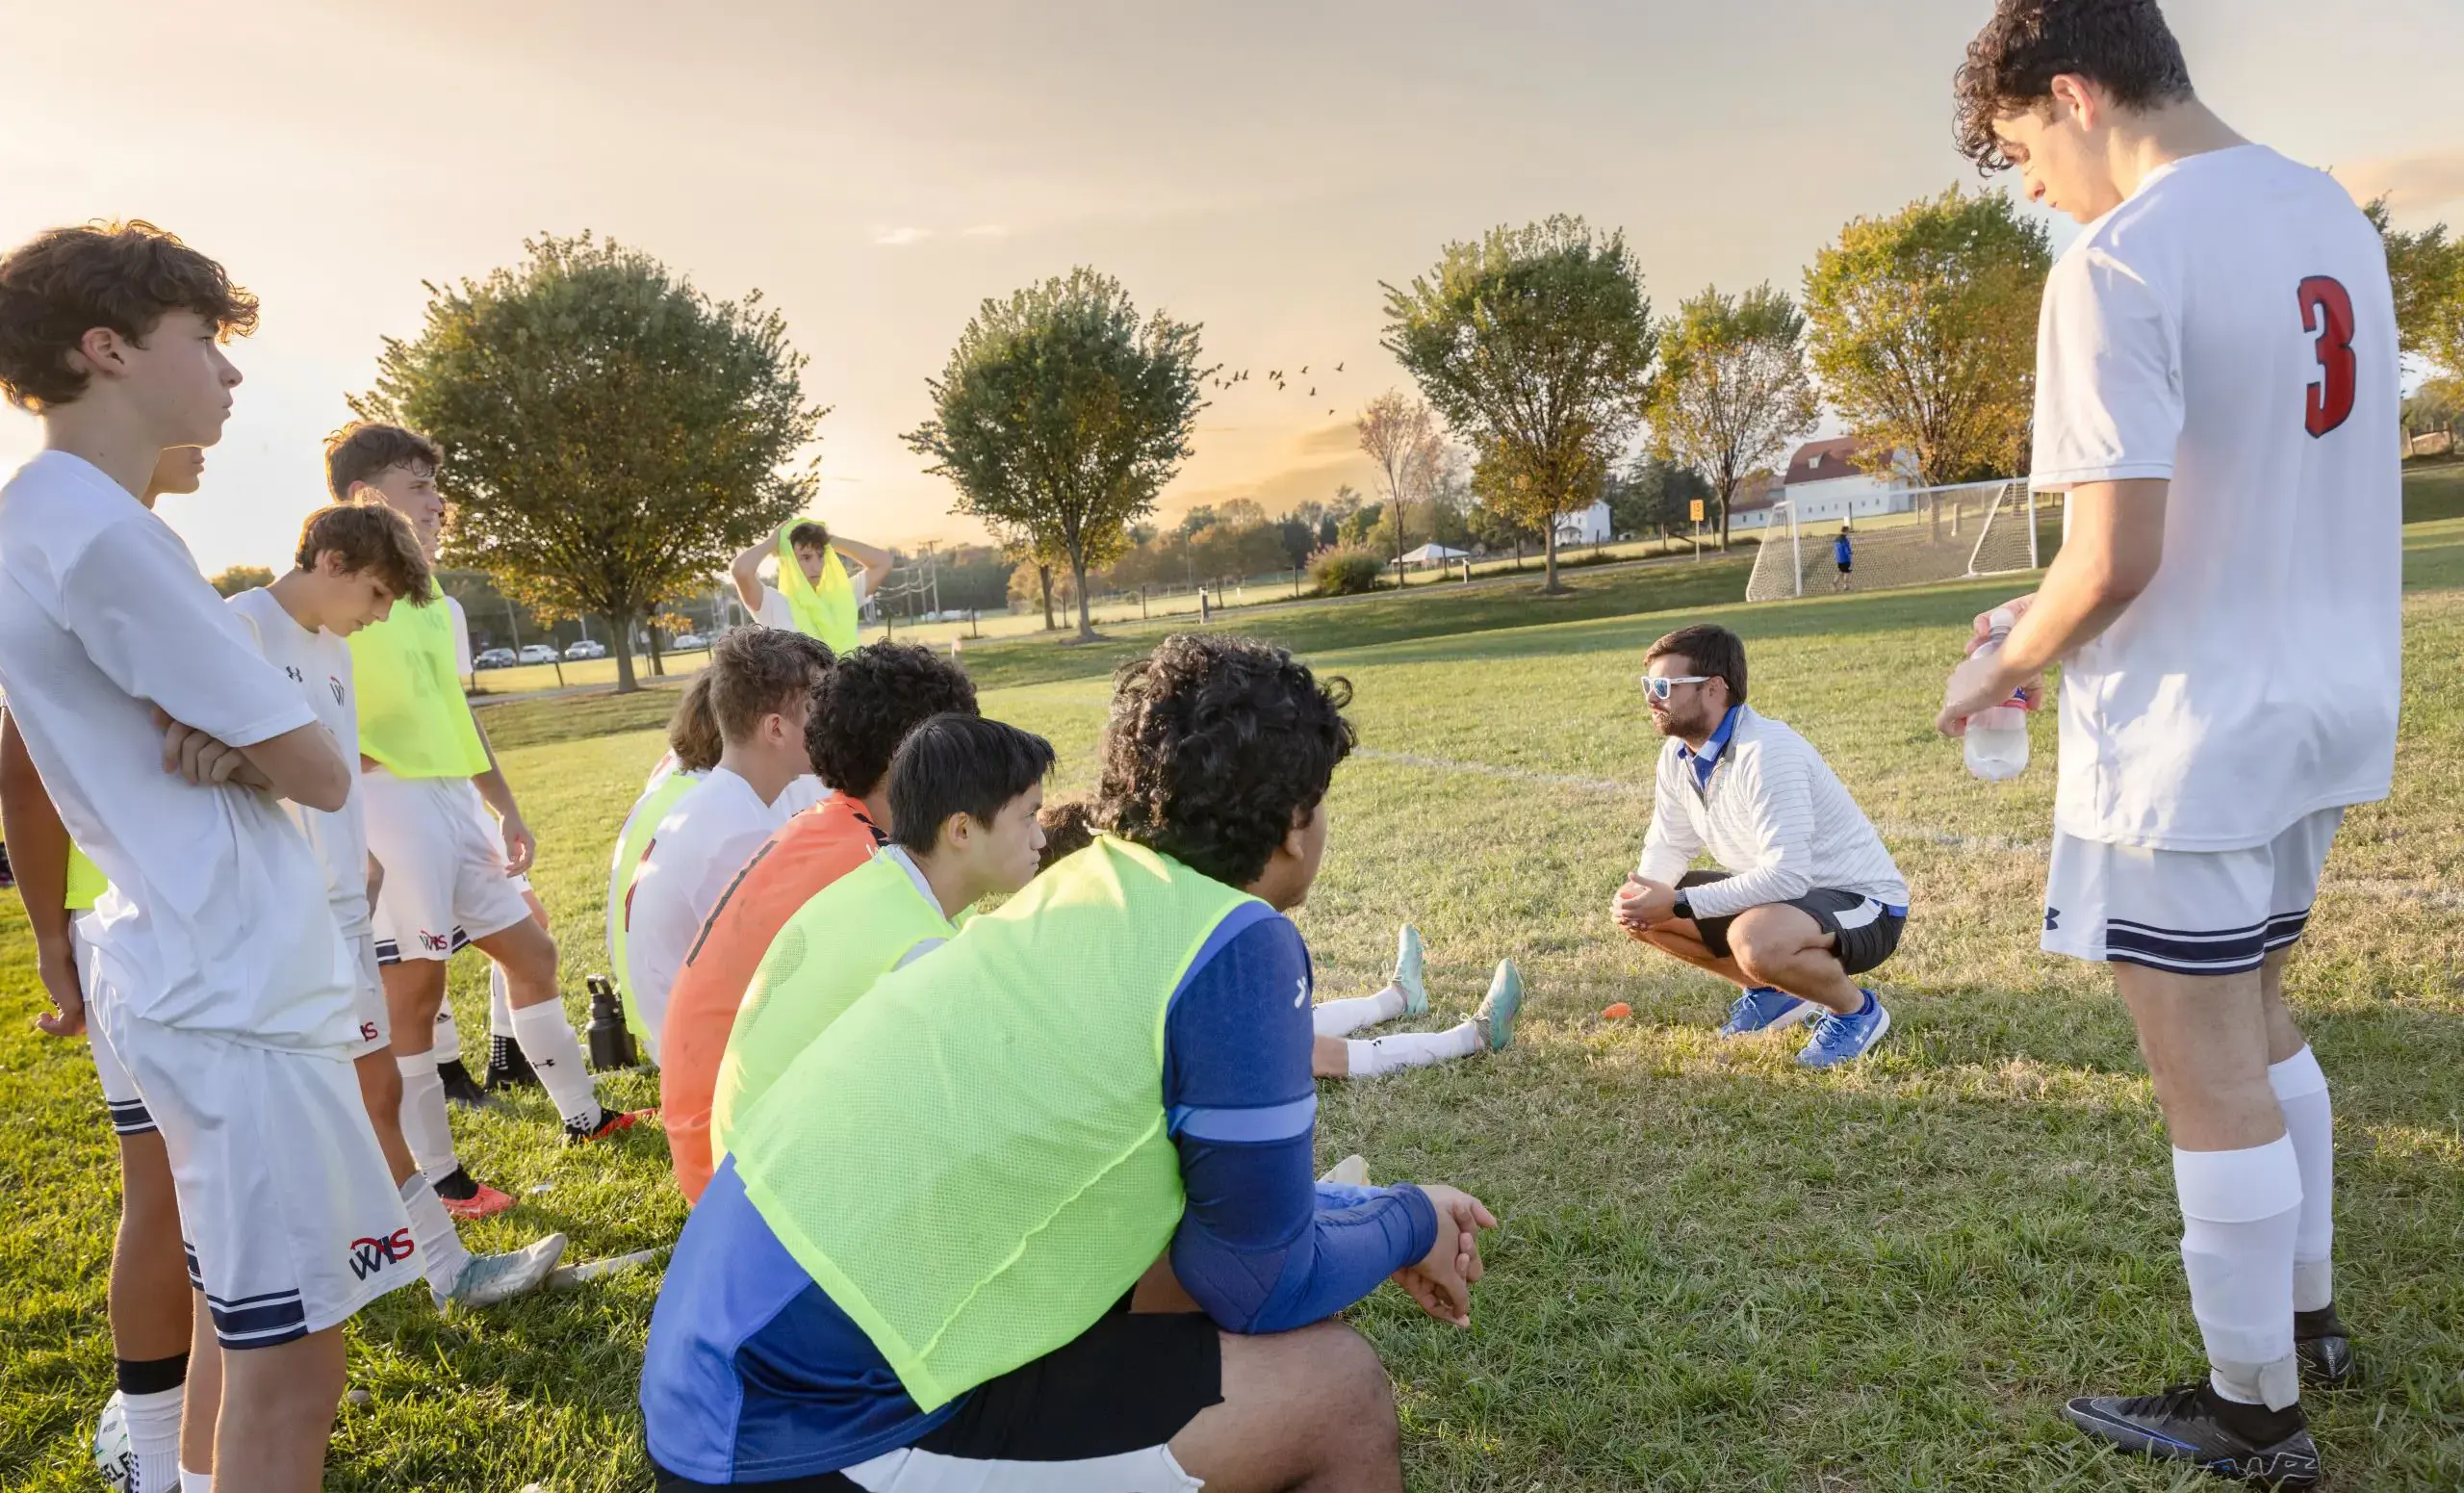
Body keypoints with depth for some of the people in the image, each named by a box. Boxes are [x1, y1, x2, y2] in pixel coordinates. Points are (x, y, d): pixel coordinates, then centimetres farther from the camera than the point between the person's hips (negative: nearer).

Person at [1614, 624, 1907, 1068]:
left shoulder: (1765, 752, -30)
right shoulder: (1679, 754, -4)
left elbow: (1786, 875, -36)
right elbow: (1668, 845, 5)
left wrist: (1678, 904, -32)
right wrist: (1643, 892, -18)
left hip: (1860, 901, -8)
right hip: (1778, 894, 9)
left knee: (1755, 940, -39)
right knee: (1638, 915, -1)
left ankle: (1856, 1010, -6)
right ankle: (1773, 990, 15)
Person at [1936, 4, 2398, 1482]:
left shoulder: (2118, 263, -20)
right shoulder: (2332, 212, 8)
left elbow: (2116, 556, -24)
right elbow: (2295, 480, 14)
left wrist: (2007, 664, -5)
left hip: (2188, 735, -9)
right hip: (2331, 697, 9)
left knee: (2211, 1080, 5)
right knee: (2259, 1016, 25)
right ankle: (2308, 1314, 42)